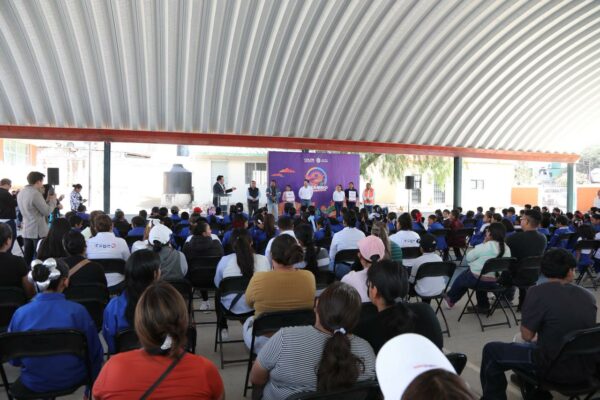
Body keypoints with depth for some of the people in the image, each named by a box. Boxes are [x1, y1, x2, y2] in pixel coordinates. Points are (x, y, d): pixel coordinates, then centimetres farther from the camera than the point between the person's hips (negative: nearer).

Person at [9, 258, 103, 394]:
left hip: (33, 383, 3)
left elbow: (13, 359, -1)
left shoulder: (20, 313, -15)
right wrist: (94, 381, 9)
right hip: (72, 379, -3)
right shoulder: (77, 310, -21)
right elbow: (95, 352, -11)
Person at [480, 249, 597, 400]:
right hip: (585, 368, 6)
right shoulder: (589, 296, 1)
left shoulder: (538, 292, -18)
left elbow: (527, 336, -12)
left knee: (491, 350, 9)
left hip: (555, 368, -6)